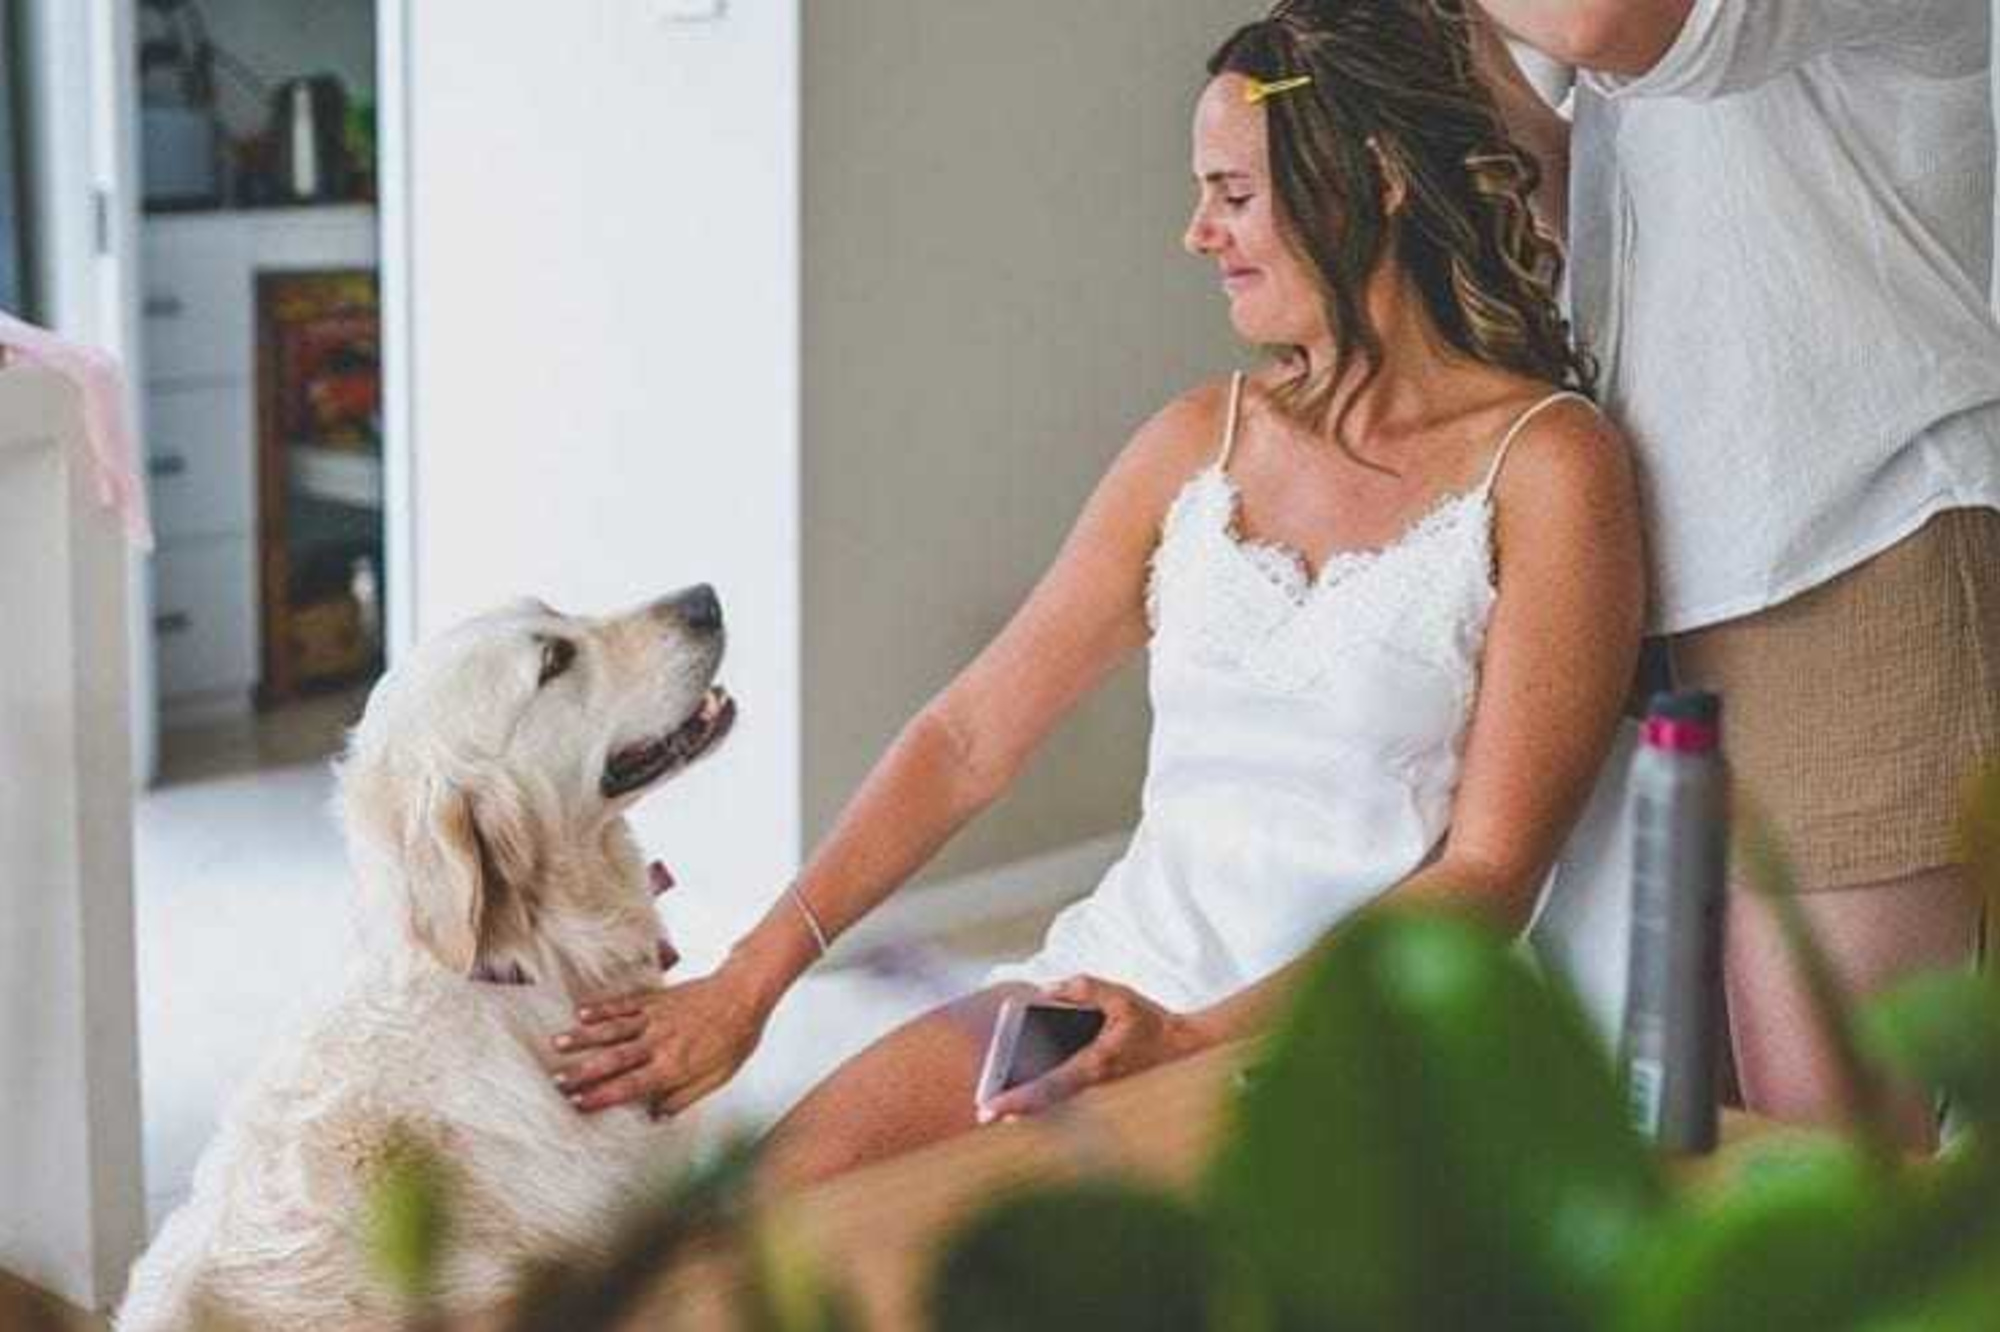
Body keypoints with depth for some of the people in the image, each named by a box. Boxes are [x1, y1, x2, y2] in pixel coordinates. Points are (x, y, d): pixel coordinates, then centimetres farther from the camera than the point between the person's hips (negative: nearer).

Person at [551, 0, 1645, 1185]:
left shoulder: (1545, 464, -6)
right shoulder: (1199, 442, 10)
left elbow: (1488, 877, -10)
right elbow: (969, 735, 7)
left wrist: (1200, 1041, -21)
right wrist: (745, 985, -1)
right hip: (1124, 983, 5)